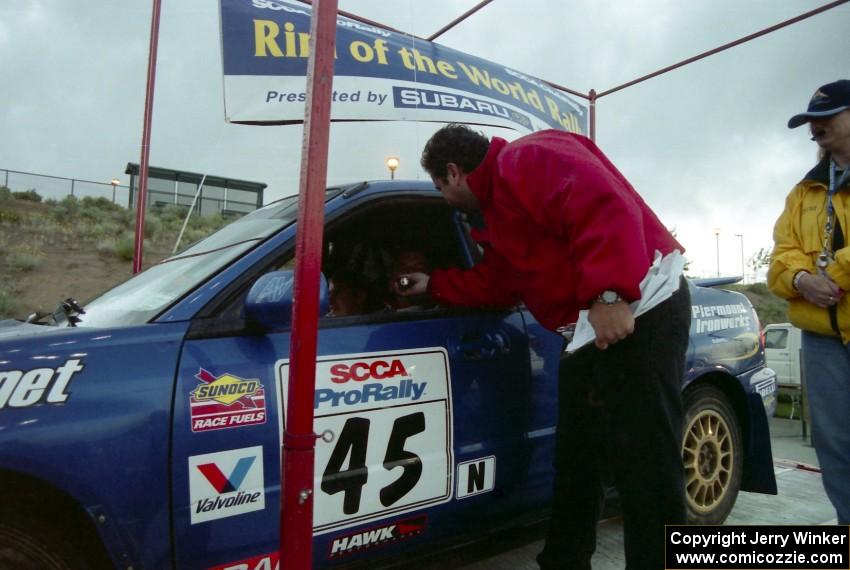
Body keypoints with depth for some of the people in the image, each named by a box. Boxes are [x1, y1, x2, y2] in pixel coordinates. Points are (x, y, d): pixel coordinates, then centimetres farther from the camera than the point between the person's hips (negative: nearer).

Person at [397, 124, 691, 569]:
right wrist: (434, 285, 34)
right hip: (596, 327, 11)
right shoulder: (499, 202, 23)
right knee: (576, 461, 17)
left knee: (644, 464, -7)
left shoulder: (525, 160, -11)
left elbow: (605, 208, -26)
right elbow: (496, 283, 28)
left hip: (637, 309, -11)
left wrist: (609, 293, -32)